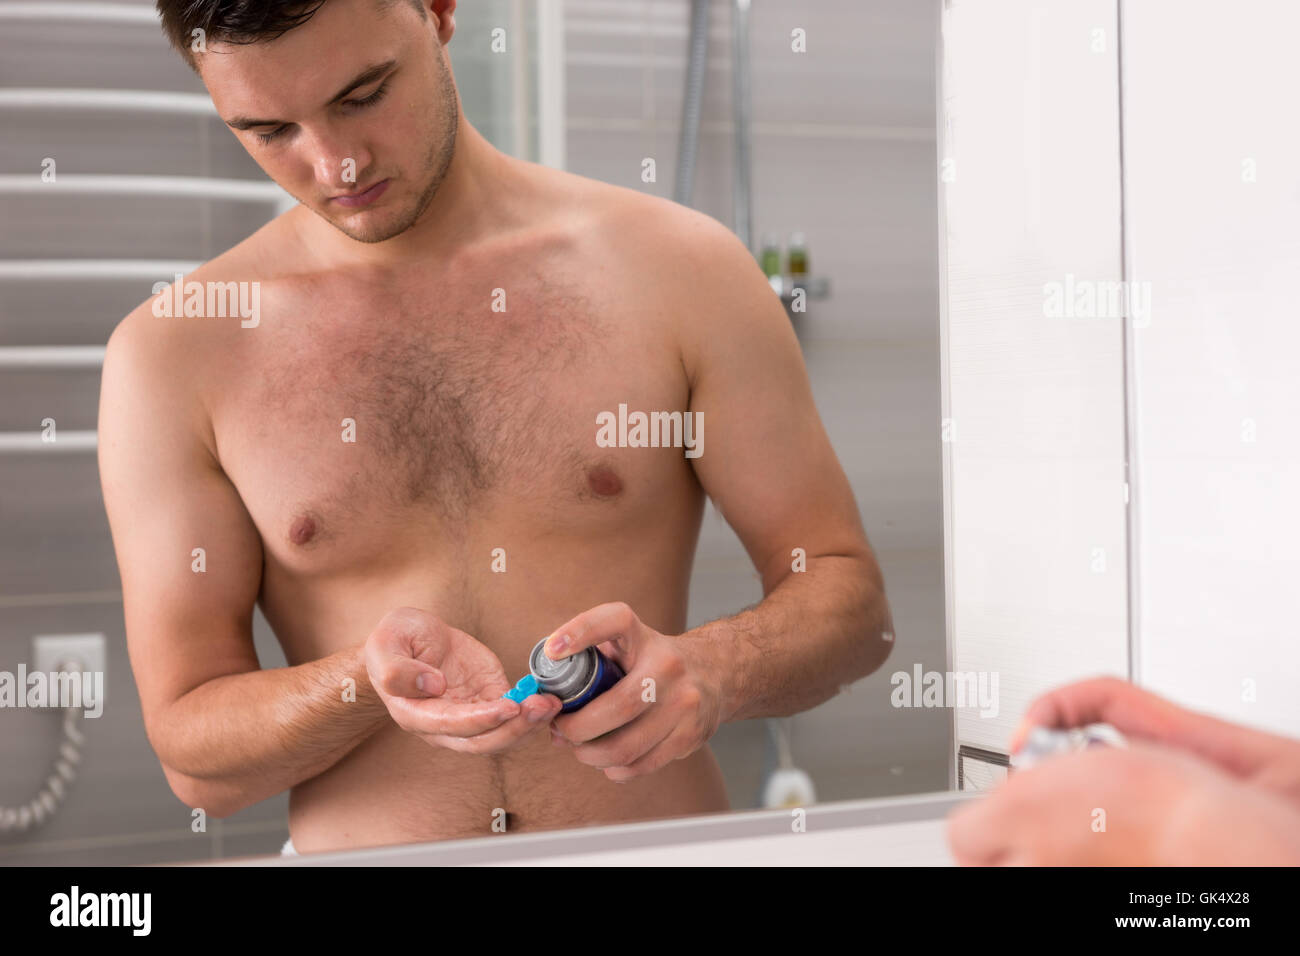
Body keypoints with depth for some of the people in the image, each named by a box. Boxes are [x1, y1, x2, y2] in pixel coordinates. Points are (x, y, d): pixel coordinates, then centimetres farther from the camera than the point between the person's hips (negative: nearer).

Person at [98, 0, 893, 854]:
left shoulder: (681, 267, 0)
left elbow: (851, 595, 4)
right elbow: (196, 758, 1)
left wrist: (708, 672, -15)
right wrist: (369, 682, -17)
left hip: (666, 855, 0)